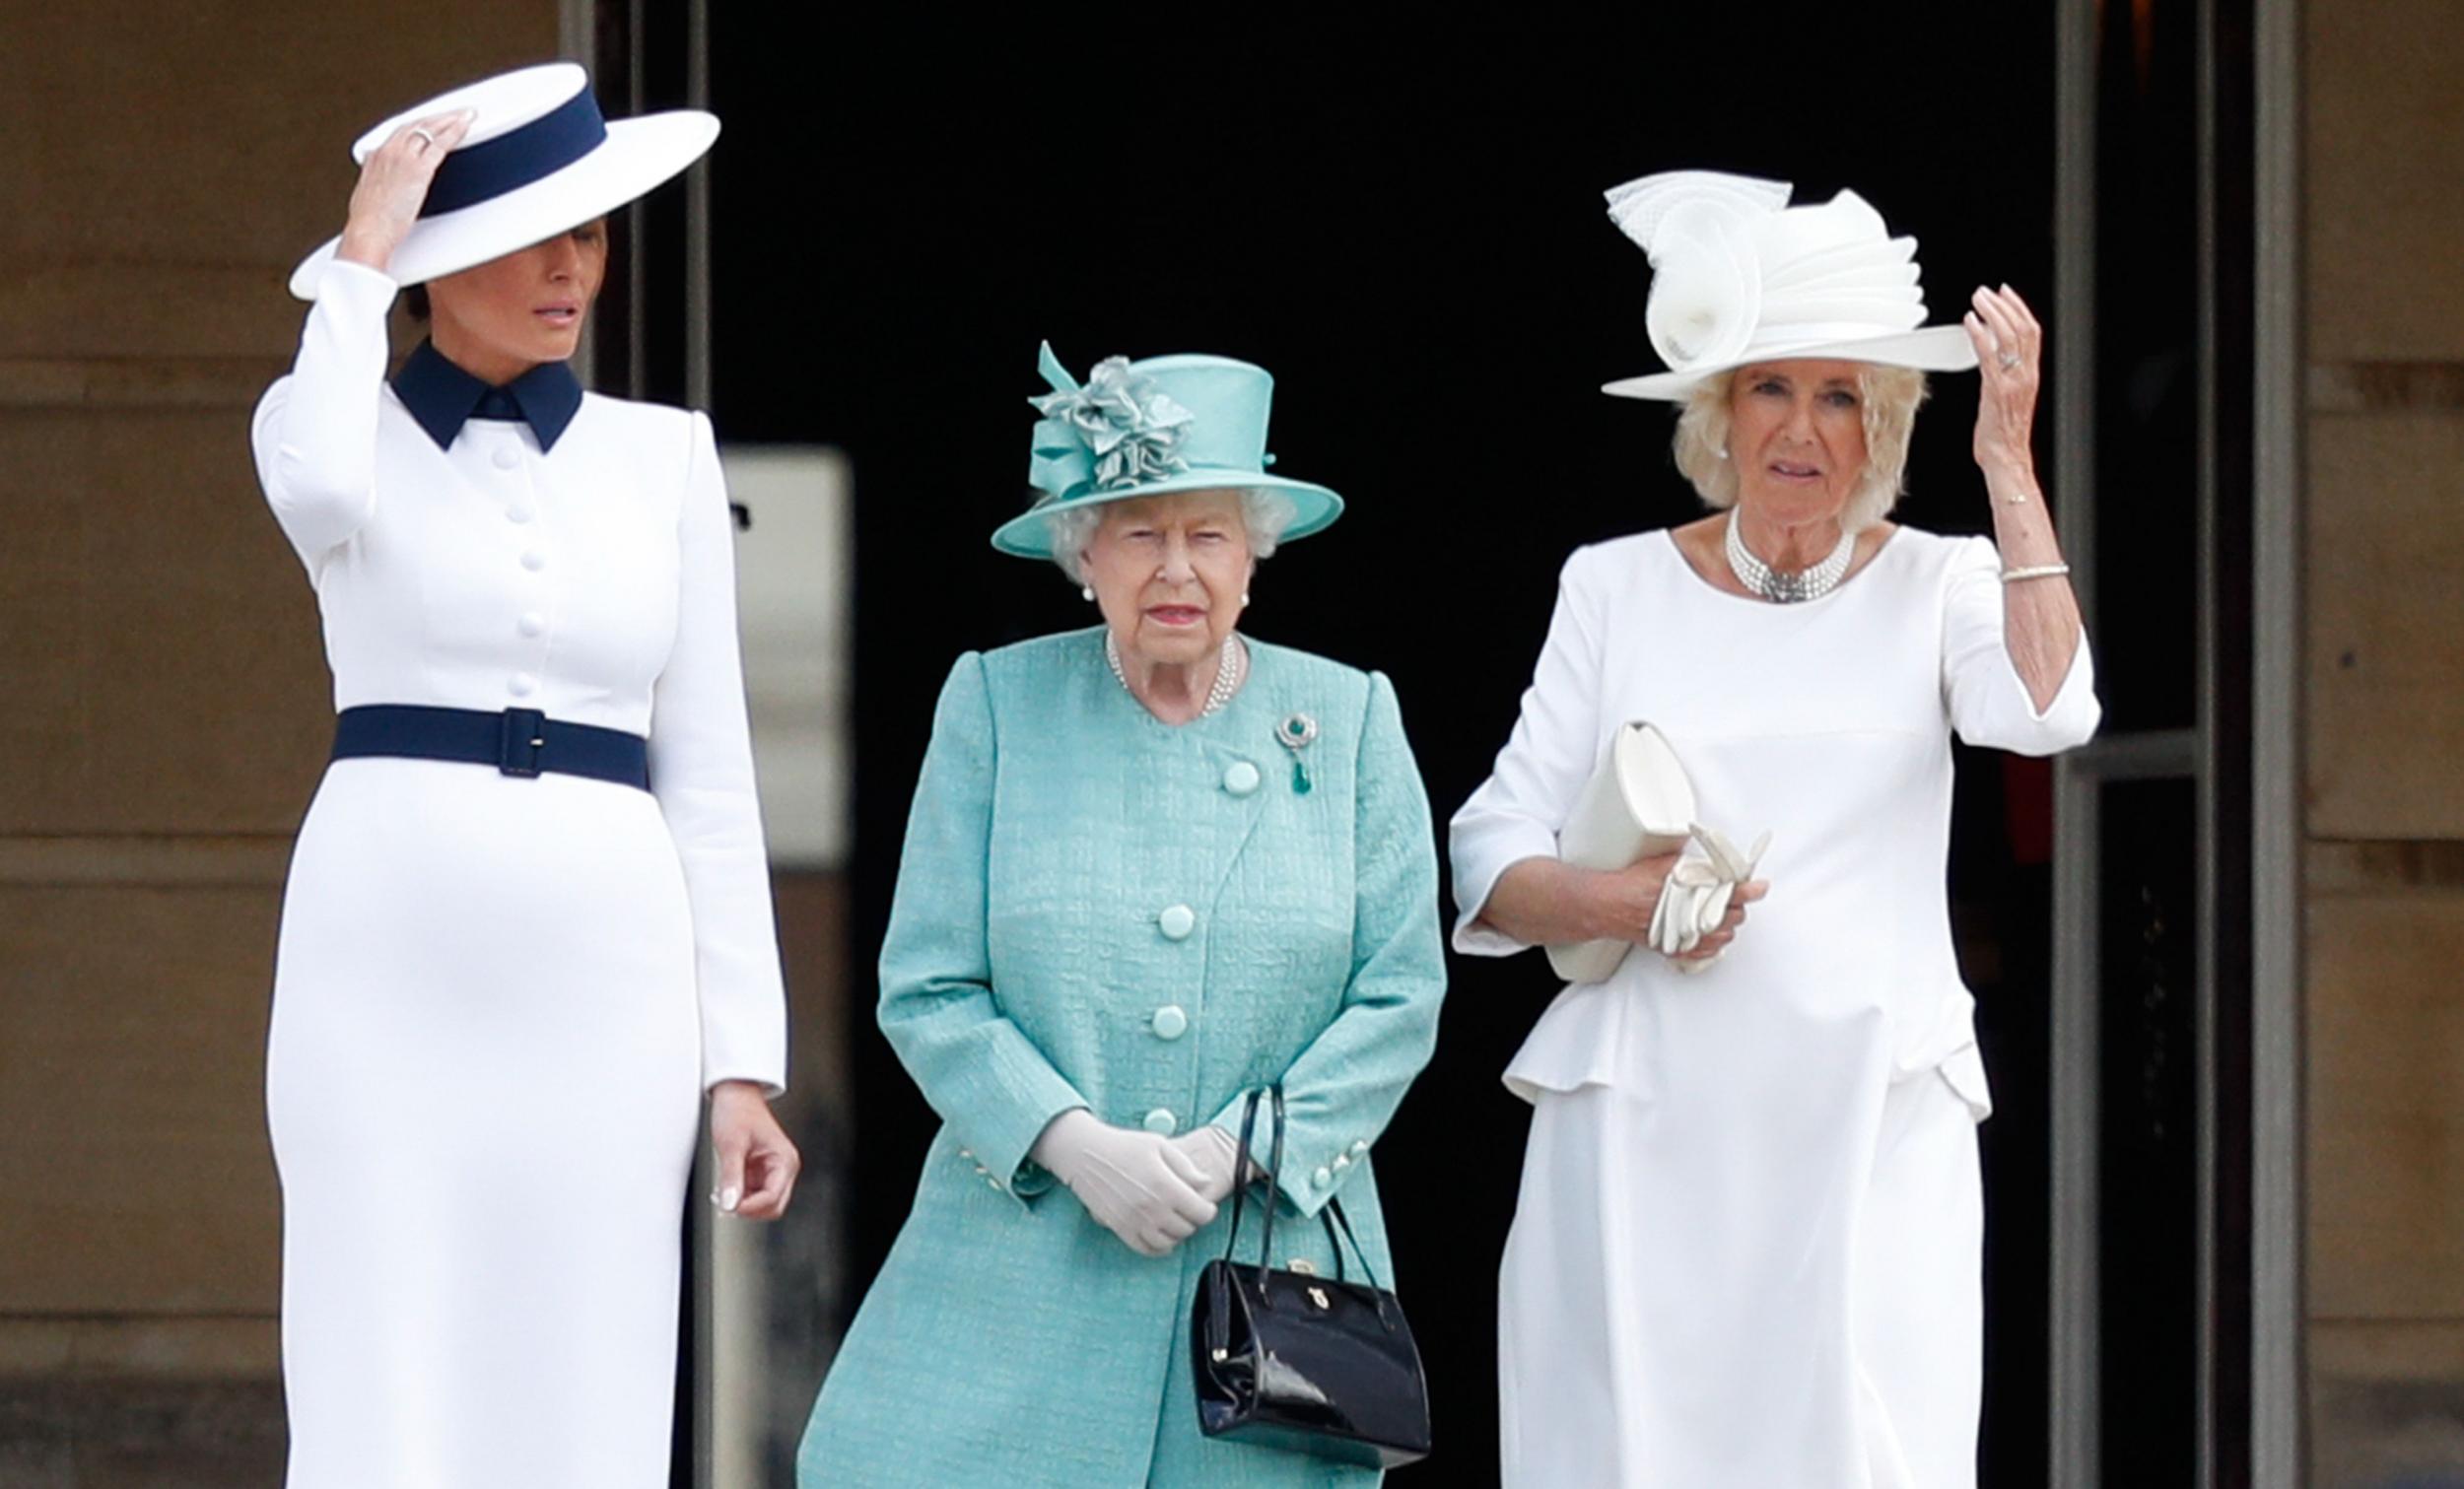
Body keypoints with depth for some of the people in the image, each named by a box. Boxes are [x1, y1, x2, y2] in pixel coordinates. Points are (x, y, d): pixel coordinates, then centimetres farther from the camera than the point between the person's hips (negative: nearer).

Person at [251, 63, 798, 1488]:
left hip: (603, 988, 2)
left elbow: (708, 775, 12)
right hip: (388, 956, -2)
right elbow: (325, 498, -21)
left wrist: (744, 1058, 5)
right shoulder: (328, 417, 6)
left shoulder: (664, 456, 13)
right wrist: (363, 258, -8)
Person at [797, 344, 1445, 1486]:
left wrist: (1234, 1154, -9)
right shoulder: (995, 706, 5)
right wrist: (1074, 1144, -13)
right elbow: (926, 991, 1)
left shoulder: (1349, 720, 7)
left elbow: (1400, 999, 3)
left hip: (1274, 1255, 1)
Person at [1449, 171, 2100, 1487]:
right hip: (1646, 1120, 1)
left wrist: (2007, 463, -10)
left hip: (1871, 1119, -1)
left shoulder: (1935, 585, 9)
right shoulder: (1615, 590, 11)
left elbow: (2046, 711, -13)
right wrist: (1615, 902, -12)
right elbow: (1490, 868, 8)